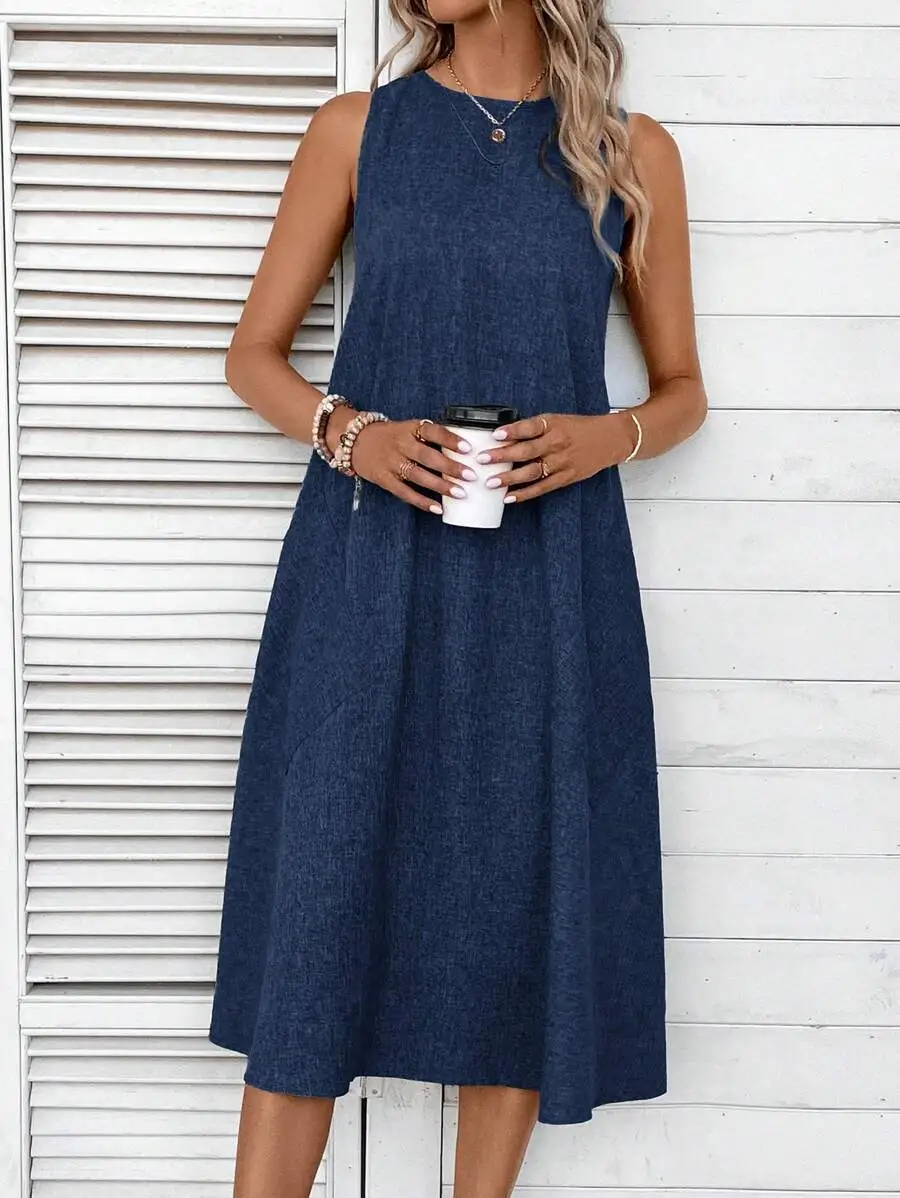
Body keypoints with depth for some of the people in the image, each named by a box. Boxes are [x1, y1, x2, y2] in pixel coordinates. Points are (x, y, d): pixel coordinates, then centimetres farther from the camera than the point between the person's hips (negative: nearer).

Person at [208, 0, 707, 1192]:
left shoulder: (634, 155, 6)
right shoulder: (357, 129, 6)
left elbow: (682, 388, 13)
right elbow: (253, 353, 8)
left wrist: (609, 436, -9)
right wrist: (347, 432, -12)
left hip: (547, 588, 1)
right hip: (368, 571, 0)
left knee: (522, 915, 5)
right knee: (320, 913, 0)